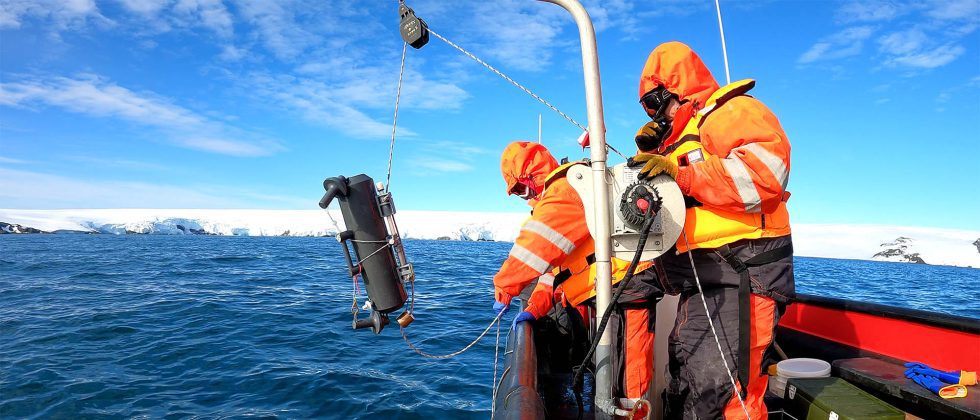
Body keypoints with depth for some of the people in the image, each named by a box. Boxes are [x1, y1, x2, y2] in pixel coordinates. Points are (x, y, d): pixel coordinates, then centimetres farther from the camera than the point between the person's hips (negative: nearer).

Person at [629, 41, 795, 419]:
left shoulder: (733, 110, -3)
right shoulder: (683, 135, 24)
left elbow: (765, 171, -21)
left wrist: (680, 172, -22)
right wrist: (651, 153, 12)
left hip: (740, 273, -9)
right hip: (702, 279, 10)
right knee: (685, 388, 17)